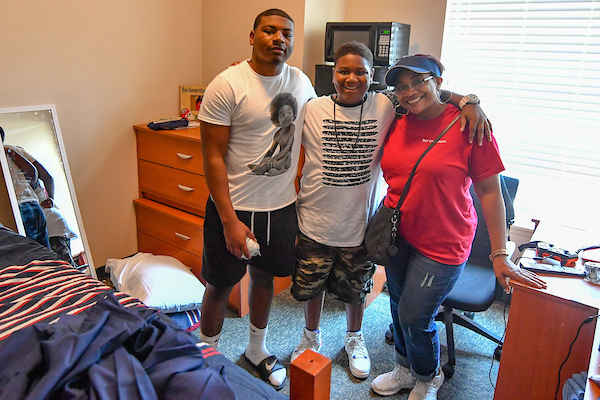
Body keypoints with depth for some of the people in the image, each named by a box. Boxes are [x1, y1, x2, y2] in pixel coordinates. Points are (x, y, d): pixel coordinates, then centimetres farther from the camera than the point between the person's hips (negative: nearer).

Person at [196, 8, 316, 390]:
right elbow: (213, 157, -14)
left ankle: (257, 350, 42)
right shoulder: (227, 85, -13)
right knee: (221, 286, 10)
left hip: (282, 206, 5)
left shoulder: (302, 82, 3)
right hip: (234, 207, -4)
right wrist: (229, 220, -18)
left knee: (265, 277, 20)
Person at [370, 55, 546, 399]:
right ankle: (406, 370, 46)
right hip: (396, 237, 6)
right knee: (399, 308, 18)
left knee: (415, 318, 1)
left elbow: (490, 192, -12)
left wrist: (500, 254, -13)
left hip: (442, 244, -5)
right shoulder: (397, 124, 1)